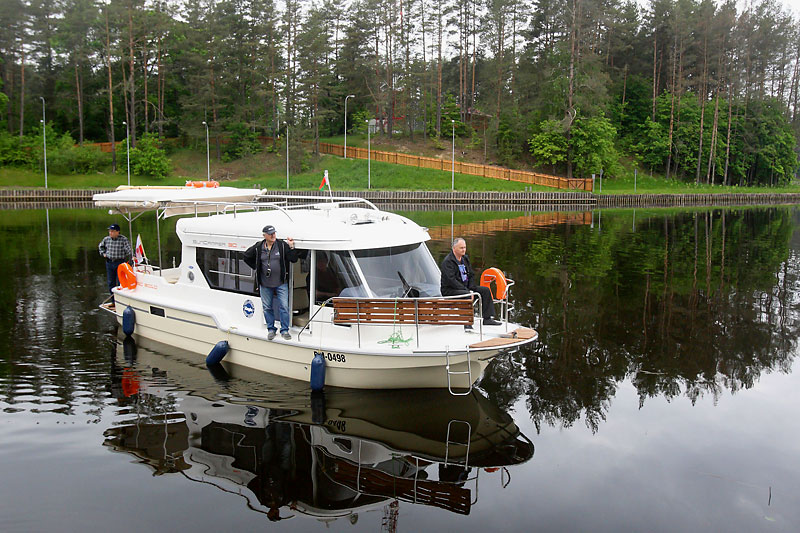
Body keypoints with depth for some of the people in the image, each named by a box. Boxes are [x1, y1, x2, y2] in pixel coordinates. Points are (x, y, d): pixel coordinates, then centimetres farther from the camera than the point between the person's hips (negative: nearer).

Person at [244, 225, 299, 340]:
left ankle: (285, 330, 9)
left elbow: (293, 259, -6)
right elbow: (246, 257, 15)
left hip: (281, 283, -2)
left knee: (284, 306, -2)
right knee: (267, 308, 10)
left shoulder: (282, 245, -5)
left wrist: (291, 247, -19)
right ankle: (271, 329, 24)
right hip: (265, 284, 2)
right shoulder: (258, 247, -1)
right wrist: (256, 268, 10)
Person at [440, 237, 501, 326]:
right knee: (467, 295, -36)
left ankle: (487, 318, -2)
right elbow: (451, 280, -22)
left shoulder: (465, 259, 13)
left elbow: (471, 275, 16)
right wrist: (466, 290, -24)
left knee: (486, 290, -2)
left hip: (466, 287, 9)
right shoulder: (447, 261, -14)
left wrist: (471, 288, -3)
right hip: (450, 290, -9)